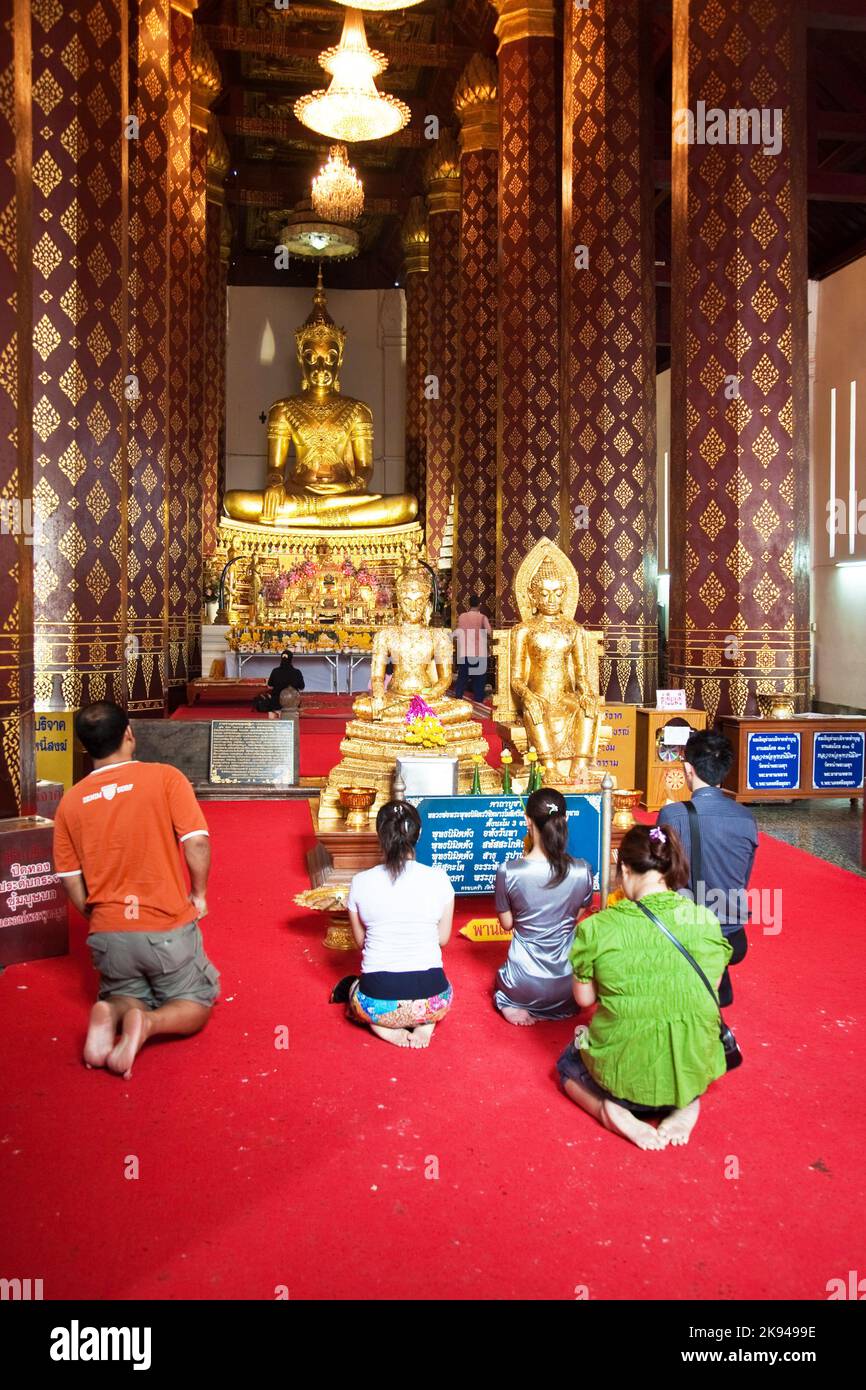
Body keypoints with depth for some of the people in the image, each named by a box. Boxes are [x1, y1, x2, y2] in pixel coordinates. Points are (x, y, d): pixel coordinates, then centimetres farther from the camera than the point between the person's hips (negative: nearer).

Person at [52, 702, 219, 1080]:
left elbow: (71, 880, 3)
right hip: (168, 927, -3)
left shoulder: (70, 801, 1)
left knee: (126, 995, 28)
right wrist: (198, 895, 0)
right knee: (195, 1006, 17)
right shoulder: (165, 778, -9)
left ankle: (111, 1014, -8)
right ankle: (148, 1024, -16)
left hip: (108, 932, 3)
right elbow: (196, 842, -16)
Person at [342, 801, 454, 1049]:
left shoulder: (360, 882, -7)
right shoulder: (439, 878, -7)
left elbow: (361, 941, 6)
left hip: (377, 1002, 0)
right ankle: (425, 1024, 5)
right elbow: (443, 938, 5)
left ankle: (384, 1026, 5)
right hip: (431, 1001, 1)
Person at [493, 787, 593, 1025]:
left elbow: (507, 924, -2)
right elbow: (577, 918, 4)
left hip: (524, 985, -3)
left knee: (503, 976, 34)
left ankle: (514, 1006, 3)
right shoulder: (582, 871, -12)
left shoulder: (508, 872, -18)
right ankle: (557, 1009, 12)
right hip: (568, 985, 3)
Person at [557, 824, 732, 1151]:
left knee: (568, 1062, 32)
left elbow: (584, 998, -3)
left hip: (622, 1074, -2)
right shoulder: (707, 921, -9)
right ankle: (685, 1105, 8)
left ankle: (612, 1110, 2)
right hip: (693, 1073, 2)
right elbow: (706, 995, 4)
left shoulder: (596, 928, -17)